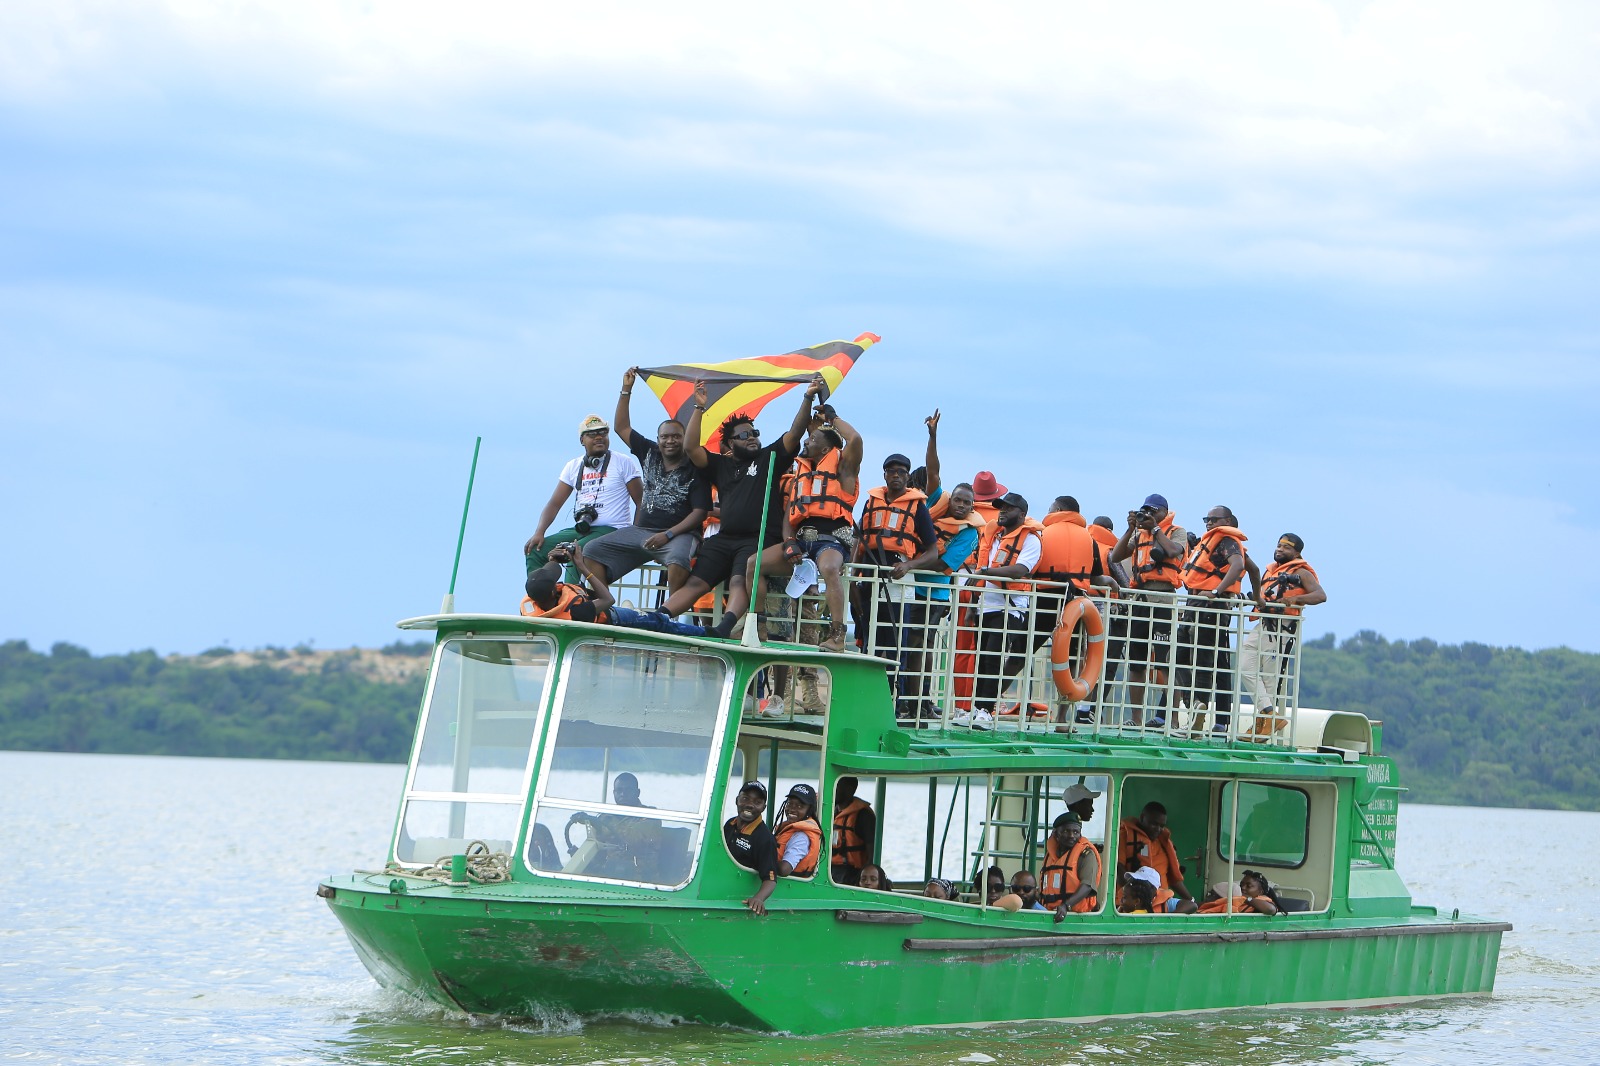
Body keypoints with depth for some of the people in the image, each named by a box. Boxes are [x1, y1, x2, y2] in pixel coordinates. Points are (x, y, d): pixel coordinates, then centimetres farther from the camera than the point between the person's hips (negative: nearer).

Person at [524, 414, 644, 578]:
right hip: (579, 530, 6)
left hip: (612, 529, -6)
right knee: (535, 550, -12)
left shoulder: (624, 463, 2)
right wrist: (539, 533, -5)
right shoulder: (574, 467, 16)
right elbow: (555, 504, 12)